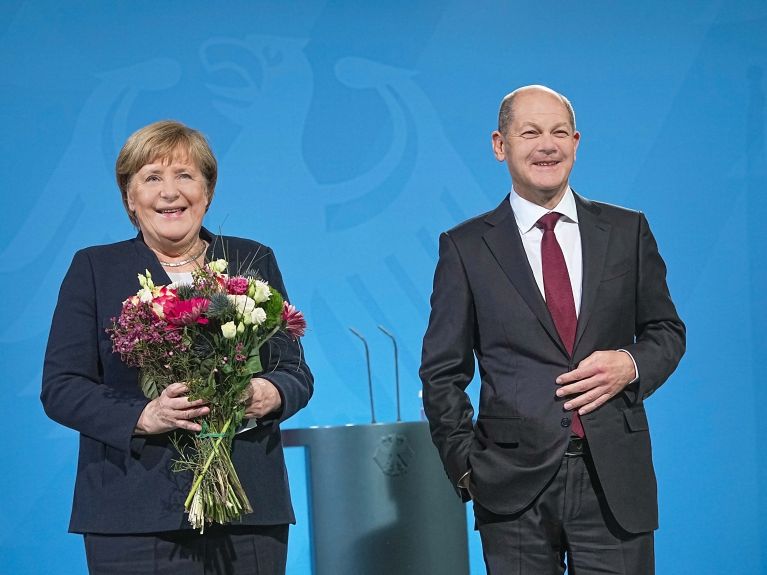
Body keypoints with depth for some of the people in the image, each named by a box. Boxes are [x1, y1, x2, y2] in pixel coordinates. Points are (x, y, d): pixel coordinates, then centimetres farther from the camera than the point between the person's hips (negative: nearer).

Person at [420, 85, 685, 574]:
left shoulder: (627, 230, 8)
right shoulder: (465, 247, 4)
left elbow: (666, 331, 16)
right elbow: (443, 371, 6)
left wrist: (632, 365, -6)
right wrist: (466, 467, -2)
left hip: (615, 481, 1)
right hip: (514, 488, -1)